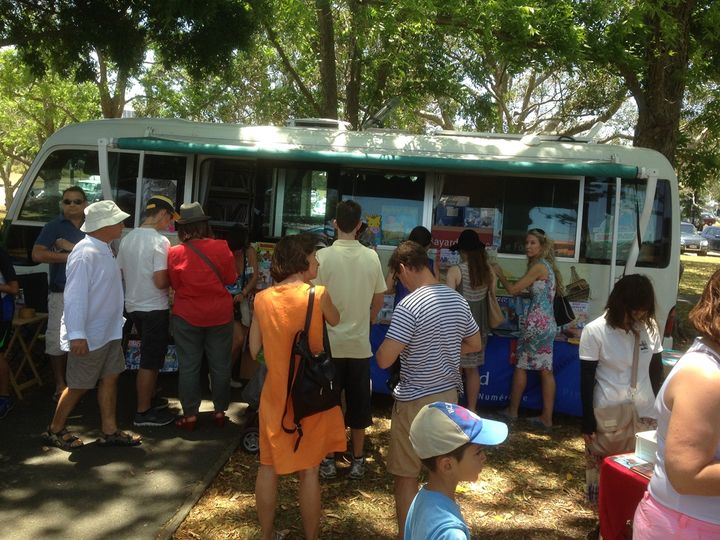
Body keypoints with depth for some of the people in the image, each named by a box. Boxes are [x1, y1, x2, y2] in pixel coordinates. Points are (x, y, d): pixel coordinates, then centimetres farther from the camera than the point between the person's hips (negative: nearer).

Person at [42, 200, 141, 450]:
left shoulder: (104, 250, 8)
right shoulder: (86, 254, -23)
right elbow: (75, 296, -27)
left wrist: (117, 320, 19)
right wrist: (77, 335, -29)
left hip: (109, 331, 9)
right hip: (89, 336, -9)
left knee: (110, 378, 12)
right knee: (79, 386, 4)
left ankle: (110, 431, 21)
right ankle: (54, 431, 23)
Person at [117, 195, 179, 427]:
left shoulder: (127, 239, 5)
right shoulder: (159, 241, -18)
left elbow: (120, 273, 13)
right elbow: (161, 281, -23)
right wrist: (174, 278, -3)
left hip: (133, 305, 8)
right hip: (154, 308, -8)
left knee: (151, 356, 22)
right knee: (150, 362, 2)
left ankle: (149, 398, 34)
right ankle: (143, 412, 10)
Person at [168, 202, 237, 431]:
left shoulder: (175, 252, -11)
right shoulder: (221, 247, -11)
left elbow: (174, 284, 2)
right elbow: (230, 278, 1)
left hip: (187, 316, 0)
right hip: (220, 315, 1)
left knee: (188, 366, 9)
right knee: (220, 365, 12)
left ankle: (190, 415, 15)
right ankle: (220, 411, 21)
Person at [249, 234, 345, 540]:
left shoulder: (262, 298, -4)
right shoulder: (318, 294, -14)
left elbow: (255, 351, 2)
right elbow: (335, 321, 8)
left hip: (275, 393, 3)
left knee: (269, 466, 16)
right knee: (309, 471, 9)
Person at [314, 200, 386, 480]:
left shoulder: (323, 256, -13)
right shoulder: (371, 257, -4)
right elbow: (379, 299, 5)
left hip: (330, 343, -2)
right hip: (360, 343, 2)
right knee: (358, 403, 14)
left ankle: (328, 461, 20)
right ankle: (357, 460, 23)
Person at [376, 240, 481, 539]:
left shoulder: (409, 306, -21)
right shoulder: (457, 300, 1)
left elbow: (384, 360, -23)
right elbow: (475, 344, 14)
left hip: (415, 401, -7)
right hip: (448, 394, 7)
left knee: (406, 476, 7)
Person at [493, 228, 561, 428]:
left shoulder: (539, 266, -12)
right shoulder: (547, 266, 14)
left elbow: (513, 289, -10)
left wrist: (499, 273, 2)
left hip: (536, 323, -8)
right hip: (548, 324, 8)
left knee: (521, 366, 5)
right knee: (545, 370, 7)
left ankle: (512, 410, 16)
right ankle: (546, 417, 9)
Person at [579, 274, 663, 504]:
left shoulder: (649, 327, 0)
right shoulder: (594, 331, -11)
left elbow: (657, 370, 11)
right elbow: (586, 380, -7)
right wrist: (588, 422, -6)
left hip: (645, 414, 3)